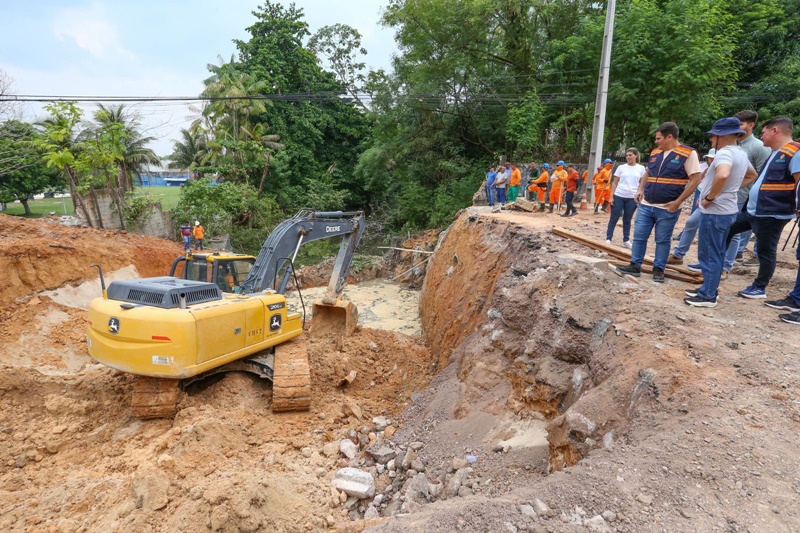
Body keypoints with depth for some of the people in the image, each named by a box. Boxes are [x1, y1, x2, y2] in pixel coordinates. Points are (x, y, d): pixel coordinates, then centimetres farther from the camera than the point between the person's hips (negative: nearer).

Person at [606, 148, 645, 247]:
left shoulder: (641, 168, 4)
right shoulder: (621, 167, 3)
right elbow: (614, 183, 4)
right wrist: (611, 196, -3)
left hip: (632, 198, 1)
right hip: (618, 196, 0)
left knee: (627, 220, 9)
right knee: (614, 218, 1)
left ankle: (626, 240, 16)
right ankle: (608, 239, 5)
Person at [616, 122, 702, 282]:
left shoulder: (688, 153, -9)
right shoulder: (655, 153, 10)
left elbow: (695, 180, -11)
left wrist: (678, 202, -16)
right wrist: (640, 189, 6)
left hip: (667, 209, -5)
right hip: (646, 205, 6)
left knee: (662, 240, 5)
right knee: (639, 236, 6)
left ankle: (658, 269, 15)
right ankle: (635, 266, 15)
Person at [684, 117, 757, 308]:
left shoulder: (725, 153, -18)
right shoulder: (741, 154, 13)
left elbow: (722, 175, -39)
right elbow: (752, 176, 30)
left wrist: (710, 198, -25)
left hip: (715, 212, -10)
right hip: (727, 210, 10)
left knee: (709, 255, -3)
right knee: (717, 254, 16)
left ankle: (708, 296, 3)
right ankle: (709, 289, 26)